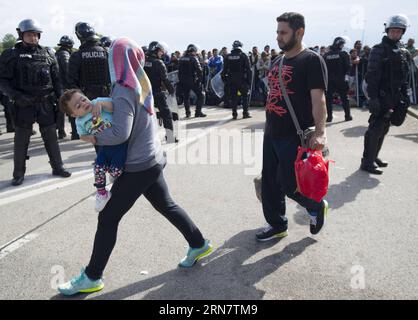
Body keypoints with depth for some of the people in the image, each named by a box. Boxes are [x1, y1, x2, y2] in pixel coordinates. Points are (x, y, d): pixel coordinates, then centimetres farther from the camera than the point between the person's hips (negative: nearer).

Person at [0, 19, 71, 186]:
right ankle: (19, 173, 17)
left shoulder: (47, 53, 7)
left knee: (51, 136, 9)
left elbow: (56, 78, 10)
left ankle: (57, 167, 22)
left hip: (46, 102, 2)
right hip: (24, 104, -2)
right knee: (21, 139, 6)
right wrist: (16, 95, -18)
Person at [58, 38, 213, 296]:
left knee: (108, 218, 1)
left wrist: (93, 137, -14)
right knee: (166, 205, 22)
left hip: (138, 166, -8)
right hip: (152, 160, 8)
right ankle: (199, 244, 33)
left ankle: (92, 278, 12)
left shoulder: (124, 92, -19)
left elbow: (120, 133, -29)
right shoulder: (141, 84, 6)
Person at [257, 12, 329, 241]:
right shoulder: (277, 63, 14)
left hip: (295, 136, -8)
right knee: (269, 183, 12)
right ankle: (277, 225, 29)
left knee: (289, 184, -4)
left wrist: (320, 132, -29)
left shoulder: (311, 60, -10)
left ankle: (317, 206, 26)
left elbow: (318, 99, -18)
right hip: (271, 135, 8)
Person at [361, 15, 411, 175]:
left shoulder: (403, 53, 13)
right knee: (375, 129, -7)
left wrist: (405, 96, 12)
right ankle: (367, 162, -1)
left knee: (383, 129, 14)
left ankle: (374, 156, 26)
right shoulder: (379, 50, -8)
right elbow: (372, 76, -15)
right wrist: (373, 97, -22)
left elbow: (405, 77, 18)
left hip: (394, 98, 7)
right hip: (381, 97, -7)